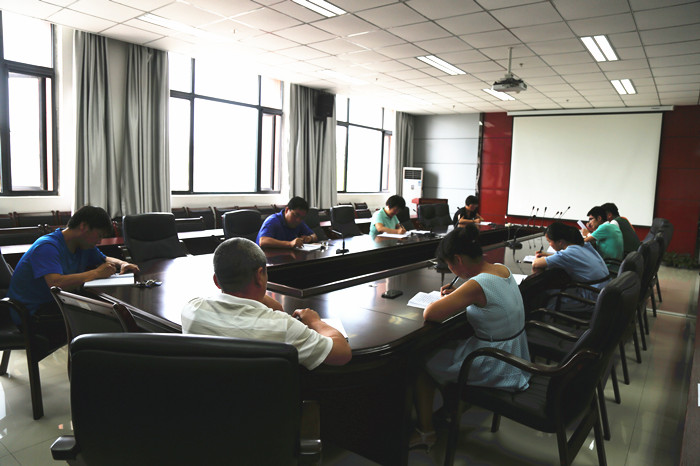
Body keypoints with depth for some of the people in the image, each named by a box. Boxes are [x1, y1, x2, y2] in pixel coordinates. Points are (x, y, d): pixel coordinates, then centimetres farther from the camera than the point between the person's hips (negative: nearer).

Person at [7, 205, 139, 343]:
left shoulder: (84, 245, 4)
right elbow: (56, 283, -39)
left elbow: (105, 260, 22)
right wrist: (96, 273, -31)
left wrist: (123, 264, -2)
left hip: (56, 303, 9)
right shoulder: (48, 247, -22)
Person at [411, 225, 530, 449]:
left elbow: (429, 314, -29)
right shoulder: (502, 269, -3)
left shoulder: (477, 285, -29)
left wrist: (443, 300, -8)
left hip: (497, 372, -8)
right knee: (447, 345, 24)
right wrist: (457, 294, 5)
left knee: (422, 363, 7)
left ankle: (425, 432, 20)